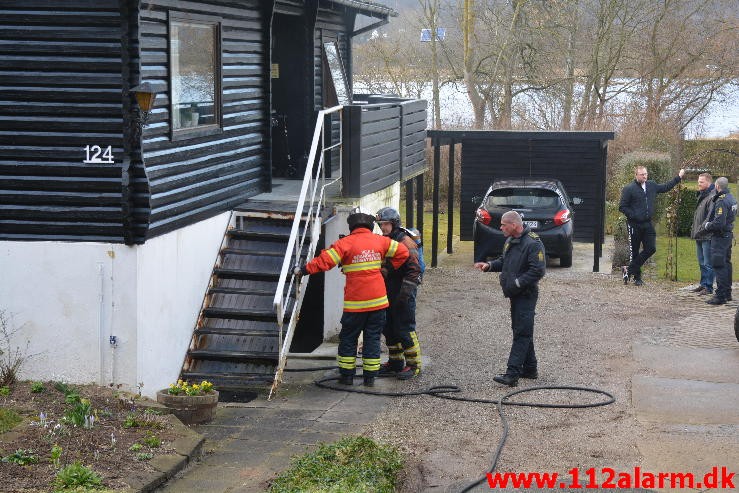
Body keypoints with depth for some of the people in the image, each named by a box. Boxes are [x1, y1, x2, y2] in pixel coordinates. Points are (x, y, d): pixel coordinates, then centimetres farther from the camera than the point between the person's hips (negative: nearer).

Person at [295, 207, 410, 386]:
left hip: (355, 302, -3)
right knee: (373, 337, 11)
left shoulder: (346, 243, -9)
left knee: (348, 337, 11)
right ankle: (370, 376, 12)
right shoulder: (380, 241, 3)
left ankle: (347, 375, 13)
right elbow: (402, 252, 9)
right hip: (378, 299, 3)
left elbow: (324, 261, -14)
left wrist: (303, 270, -7)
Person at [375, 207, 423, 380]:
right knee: (389, 329, 13)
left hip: (402, 296, -9)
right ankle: (395, 363, 24)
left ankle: (414, 364, 2)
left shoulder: (405, 242, -13)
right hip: (387, 295, 9)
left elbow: (414, 270, -17)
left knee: (404, 329, -6)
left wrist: (406, 292, -22)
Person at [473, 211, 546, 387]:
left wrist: (517, 283, -22)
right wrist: (489, 265, 7)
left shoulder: (533, 243, -17)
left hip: (526, 295, -10)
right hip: (516, 294, 10)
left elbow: (538, 270, -22)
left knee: (522, 334, -11)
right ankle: (530, 369, 26)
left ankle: (512, 374, -16)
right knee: (522, 332, 16)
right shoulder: (510, 241, 13)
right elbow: (504, 261, 26)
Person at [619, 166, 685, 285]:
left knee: (651, 248, -4)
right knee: (634, 251, 2)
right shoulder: (629, 189, -8)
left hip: (648, 224, 5)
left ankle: (629, 270, 4)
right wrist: (634, 216, -16)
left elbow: (665, 187, 27)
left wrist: (679, 177, 28)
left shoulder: (652, 185, 11)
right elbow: (622, 207, -8)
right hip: (634, 225, -5)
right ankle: (637, 277, 13)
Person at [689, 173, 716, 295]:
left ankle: (708, 287, -1)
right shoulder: (701, 196, 16)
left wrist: (701, 229, -19)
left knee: (708, 263, -5)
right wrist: (694, 230, 14)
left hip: (707, 236, -10)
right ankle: (703, 284, 25)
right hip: (700, 236, 10)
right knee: (702, 263, 16)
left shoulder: (712, 197, -15)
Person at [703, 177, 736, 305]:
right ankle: (727, 293, 24)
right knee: (726, 264, 16)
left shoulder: (721, 201, -21)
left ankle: (720, 296, -7)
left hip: (720, 237, -10)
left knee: (719, 266, -7)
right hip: (728, 234, 10)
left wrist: (708, 226, -7)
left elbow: (719, 223, -26)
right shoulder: (731, 198, 9)